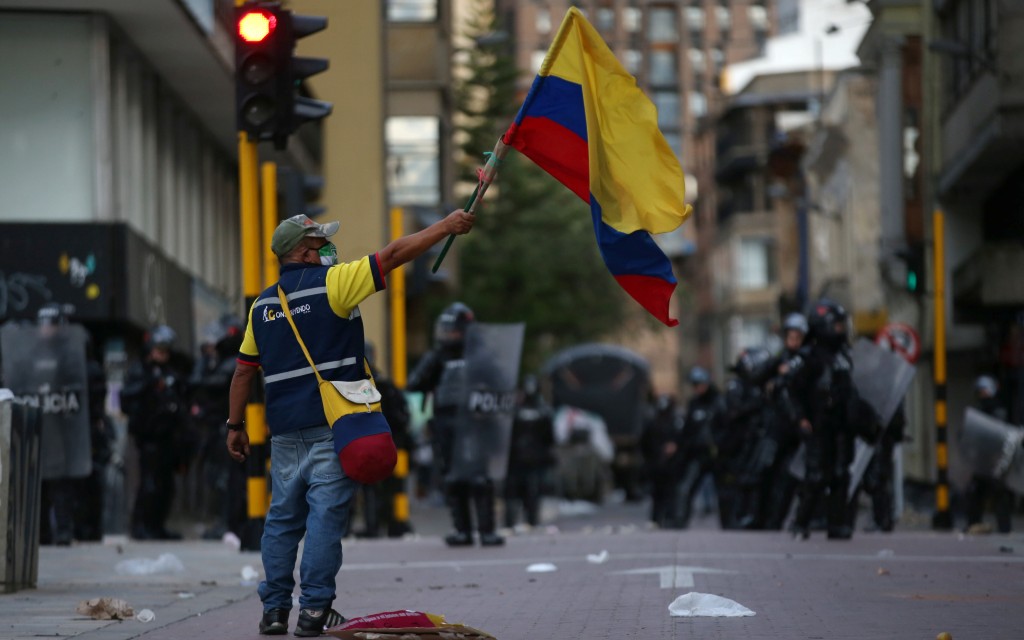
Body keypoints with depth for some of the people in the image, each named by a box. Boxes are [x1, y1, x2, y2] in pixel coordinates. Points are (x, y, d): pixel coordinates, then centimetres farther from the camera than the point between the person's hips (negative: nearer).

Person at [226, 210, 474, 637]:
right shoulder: (331, 283, -5)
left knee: (283, 517, 10)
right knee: (326, 514, -5)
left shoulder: (262, 305, 12)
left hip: (284, 429, 6)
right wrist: (447, 227, 1)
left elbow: (244, 369, 13)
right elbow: (393, 256, -5)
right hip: (330, 423, -6)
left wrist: (236, 425, 19)